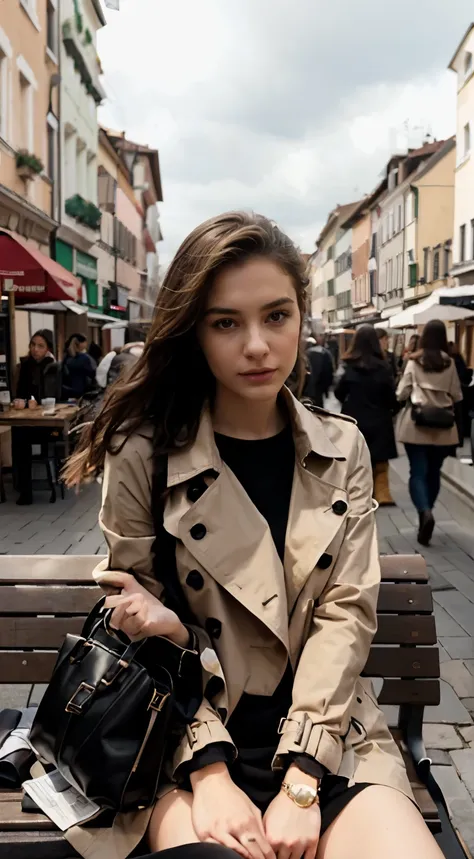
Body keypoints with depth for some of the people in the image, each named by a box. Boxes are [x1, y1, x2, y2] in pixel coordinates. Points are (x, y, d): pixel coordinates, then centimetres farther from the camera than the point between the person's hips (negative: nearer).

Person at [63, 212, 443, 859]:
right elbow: (141, 627, -2)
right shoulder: (143, 458, -6)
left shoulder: (342, 450, 3)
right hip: (190, 739, -3)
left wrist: (300, 781, -13)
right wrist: (210, 774, -13)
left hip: (329, 734, 3)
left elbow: (346, 612, -3)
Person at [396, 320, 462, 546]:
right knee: (433, 472, 14)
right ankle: (425, 513, 22)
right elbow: (457, 396, 3)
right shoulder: (449, 363, -2)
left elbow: (402, 394, -5)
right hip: (443, 426, 2)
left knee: (418, 472, -1)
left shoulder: (414, 362, -7)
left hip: (417, 424, -2)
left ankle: (425, 512, -22)